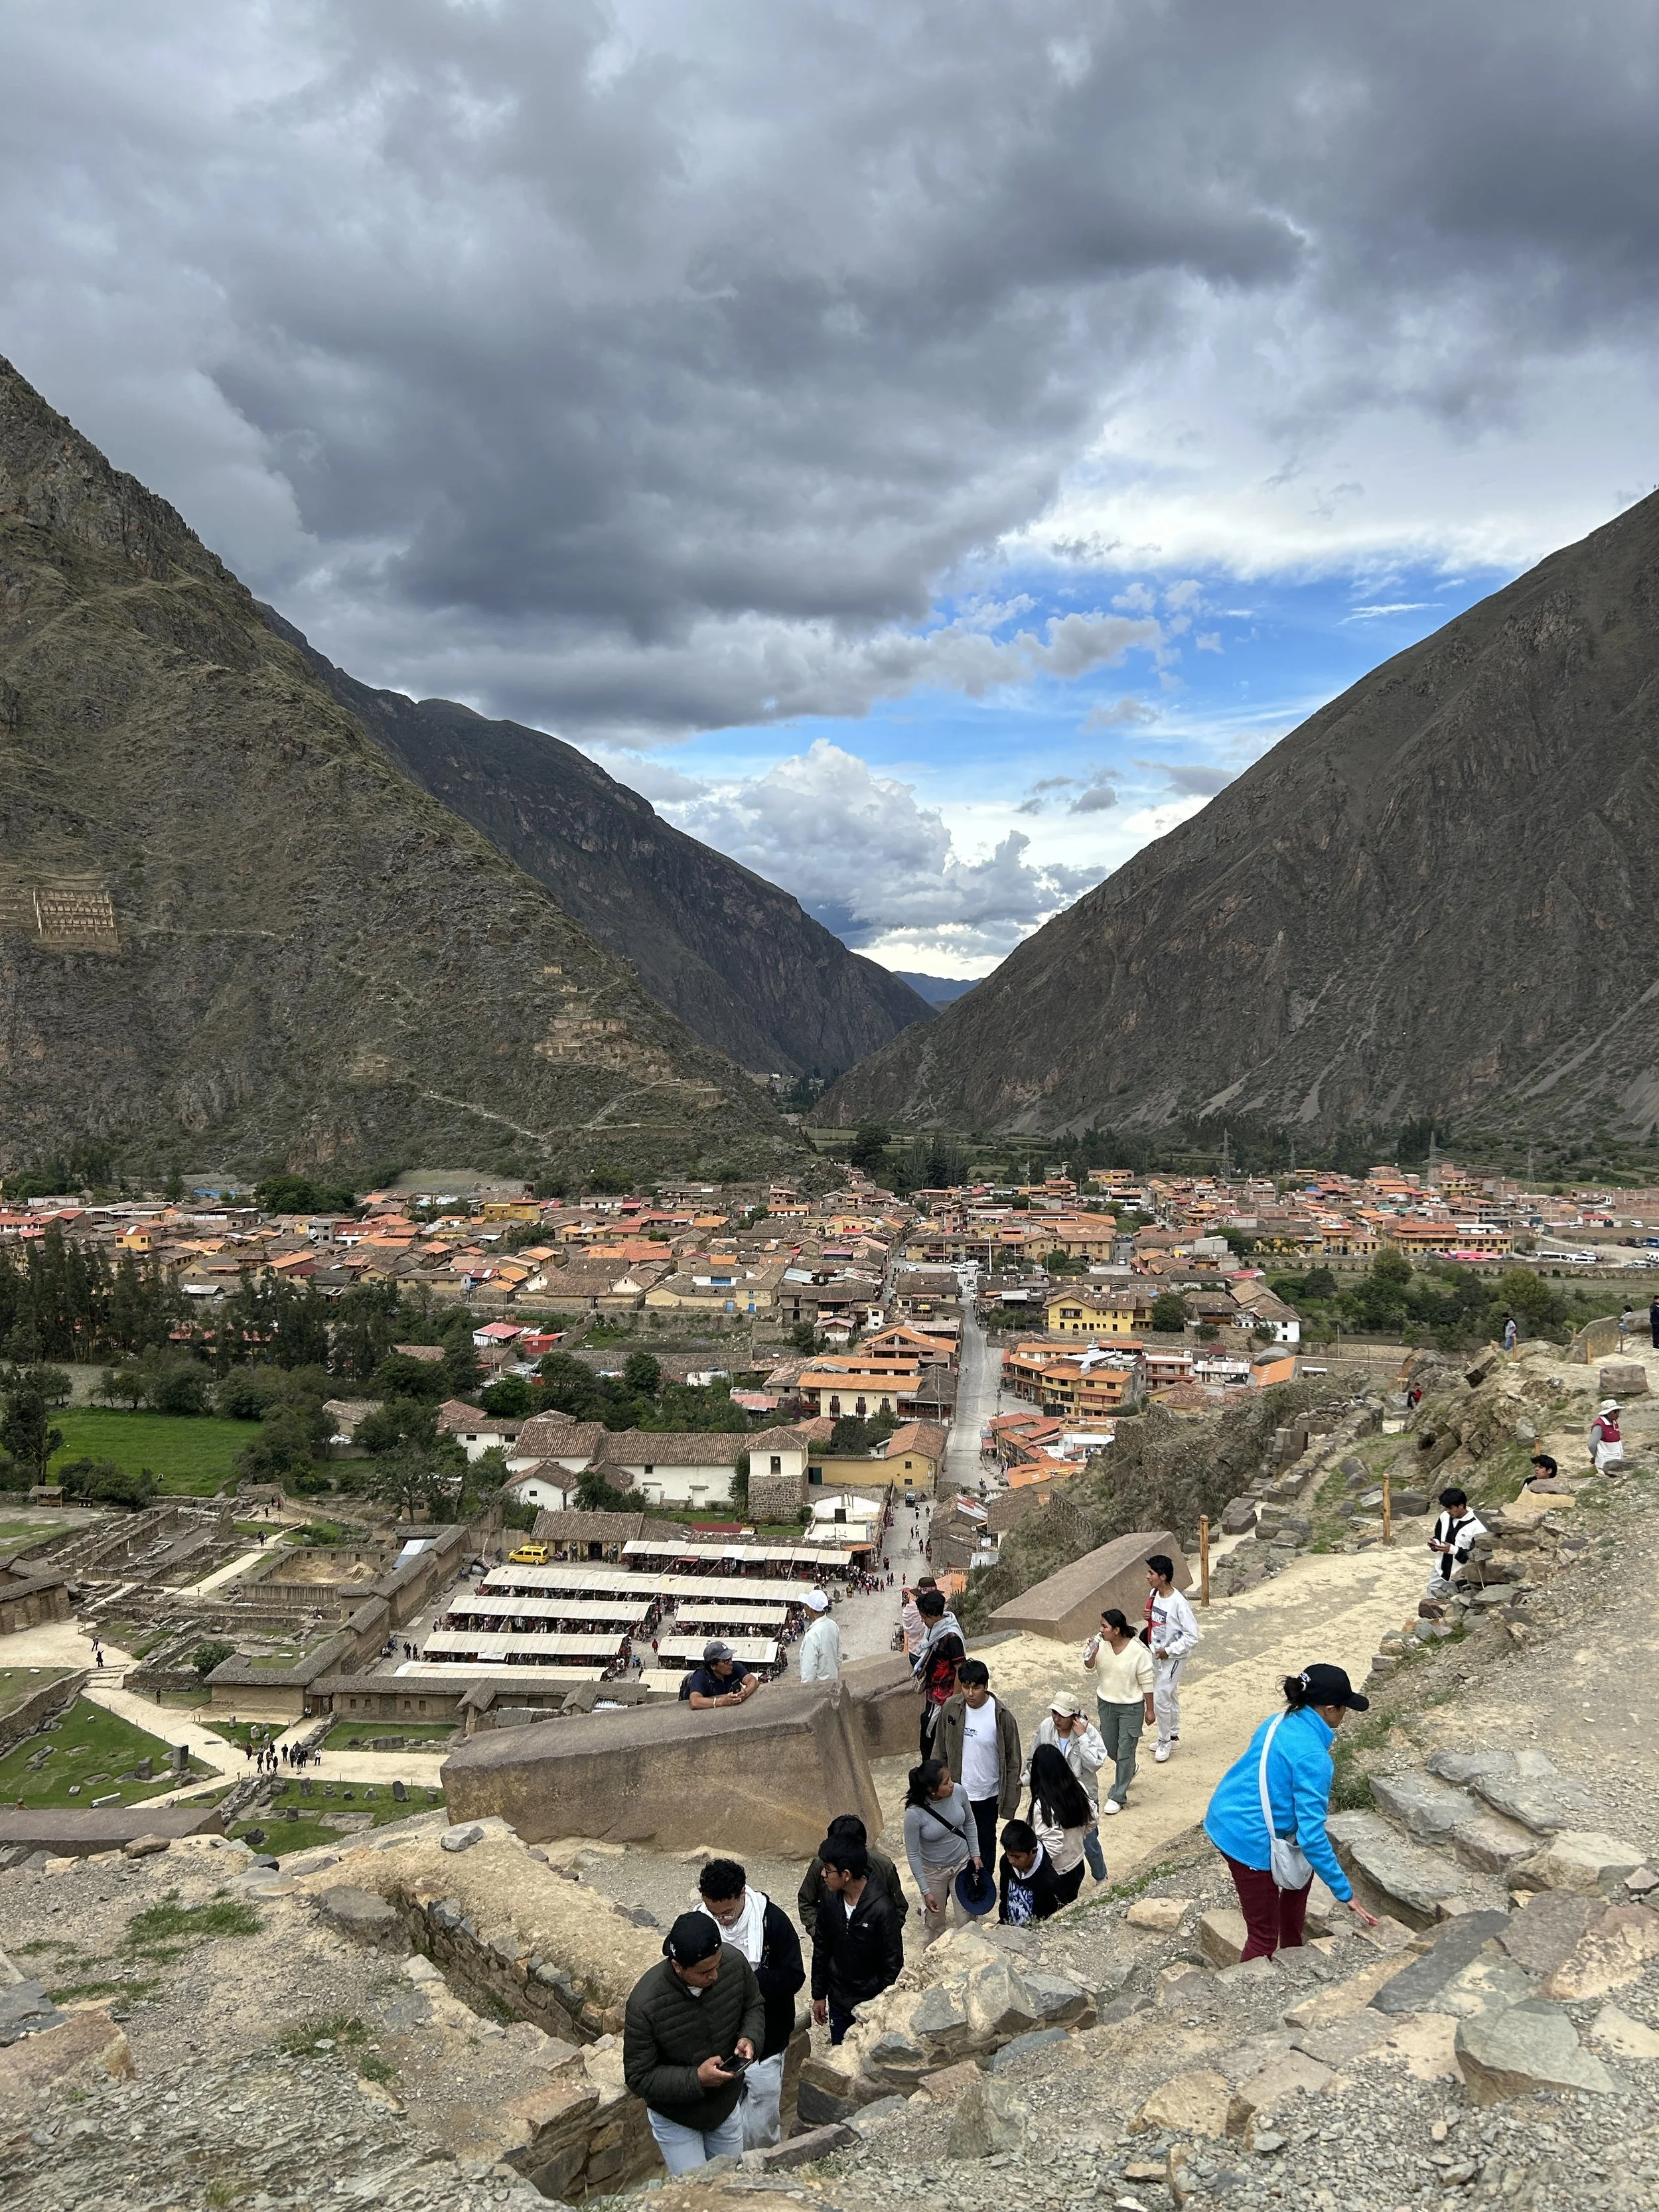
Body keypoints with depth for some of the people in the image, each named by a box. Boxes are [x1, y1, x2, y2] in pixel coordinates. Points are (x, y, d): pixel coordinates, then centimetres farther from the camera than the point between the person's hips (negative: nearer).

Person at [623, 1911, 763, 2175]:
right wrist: (696, 2079, -33)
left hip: (726, 2104, 4)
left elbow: (754, 2007, -3)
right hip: (676, 2118, -4)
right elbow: (638, 2078, -24)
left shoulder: (733, 1961, -24)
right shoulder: (645, 2004, -36)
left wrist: (750, 2038, -23)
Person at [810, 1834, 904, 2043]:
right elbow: (821, 1951, 5)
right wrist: (819, 1995, 10)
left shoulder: (881, 1910, -26)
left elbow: (893, 1964, -16)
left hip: (872, 2003, -5)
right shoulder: (829, 1901, -10)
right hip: (838, 2000, 5)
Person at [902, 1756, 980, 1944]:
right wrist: (925, 1891, -14)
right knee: (934, 1920, 16)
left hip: (962, 1862, 3)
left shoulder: (959, 1792, -22)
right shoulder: (914, 1814, -32)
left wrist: (975, 1854, 3)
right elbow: (913, 1854, -18)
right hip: (933, 1871, -3)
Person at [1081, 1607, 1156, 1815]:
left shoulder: (1137, 1651, -23)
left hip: (1131, 1707, -5)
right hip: (1106, 1704, 5)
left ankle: (1118, 1796, 17)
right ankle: (1129, 1770, 51)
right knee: (1110, 1747, 20)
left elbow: (1147, 1682, -13)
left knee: (1125, 1753, 2)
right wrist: (1091, 1655, -25)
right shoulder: (1100, 1644, -12)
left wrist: (1150, 1710, -7)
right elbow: (1089, 1670, -5)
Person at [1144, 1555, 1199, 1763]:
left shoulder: (1178, 1603, -28)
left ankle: (1165, 1741, 14)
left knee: (1160, 1698, -4)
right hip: (1157, 1653, 8)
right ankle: (1173, 1736, 35)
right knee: (1170, 1695, 21)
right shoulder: (1153, 1594, -4)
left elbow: (1192, 1637, -25)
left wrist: (1168, 1651, -21)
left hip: (1173, 1657, -8)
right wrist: (1149, 1617, -8)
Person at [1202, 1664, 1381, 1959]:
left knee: (1303, 1868, 28)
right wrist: (1345, 1892, -15)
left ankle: (1291, 1953, 41)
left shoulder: (1281, 1722, 4)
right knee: (1264, 1937, 3)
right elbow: (1312, 1835, -23)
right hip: (1249, 1838, -9)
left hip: (1225, 1816, 9)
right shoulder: (1313, 1757, -21)